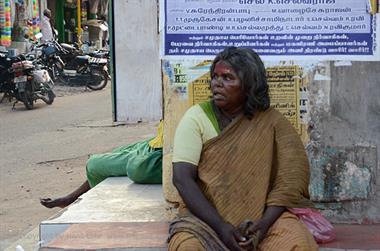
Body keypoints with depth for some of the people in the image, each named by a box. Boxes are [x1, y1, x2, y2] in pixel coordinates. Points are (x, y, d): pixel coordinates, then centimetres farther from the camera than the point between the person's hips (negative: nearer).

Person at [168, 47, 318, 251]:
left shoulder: (270, 122, 1)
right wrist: (220, 226, -20)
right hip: (206, 215, 0)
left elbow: (291, 178, -5)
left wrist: (265, 223, -21)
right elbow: (182, 178, -10)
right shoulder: (196, 117, -2)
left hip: (260, 213, 1)